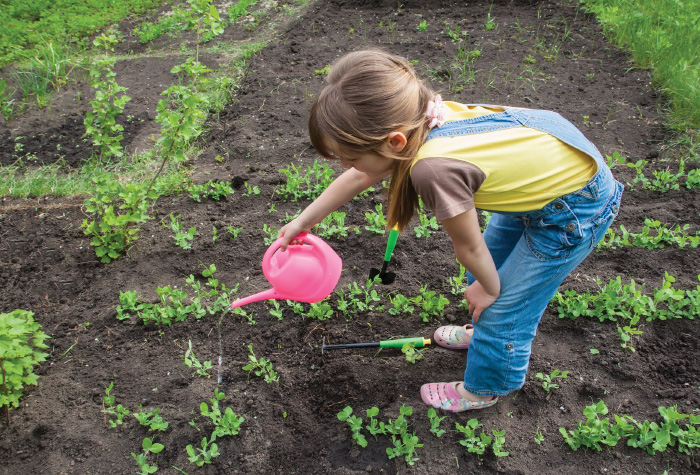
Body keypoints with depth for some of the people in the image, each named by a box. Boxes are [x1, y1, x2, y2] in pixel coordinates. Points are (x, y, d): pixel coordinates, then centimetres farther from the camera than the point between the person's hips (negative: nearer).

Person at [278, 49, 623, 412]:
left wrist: (489, 287, 2)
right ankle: (486, 332, 54)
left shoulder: (434, 168, -39)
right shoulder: (415, 118, -15)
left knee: (505, 305, 8)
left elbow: (469, 247, -20)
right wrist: (301, 222, 15)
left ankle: (486, 388, 36)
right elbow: (359, 178, 3)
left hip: (575, 210, -7)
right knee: (492, 258, 25)